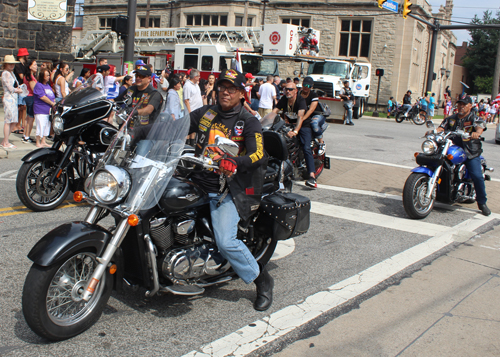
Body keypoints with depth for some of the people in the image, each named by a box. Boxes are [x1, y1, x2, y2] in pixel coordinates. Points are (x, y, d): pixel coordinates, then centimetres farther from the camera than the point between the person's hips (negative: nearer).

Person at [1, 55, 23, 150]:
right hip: (9, 99, -9)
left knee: (13, 122, 9)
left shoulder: (11, 73, 18)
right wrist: (18, 90, 2)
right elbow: (11, 89, -14)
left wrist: (17, 89, -2)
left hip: (14, 99, 9)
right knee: (8, 121, -5)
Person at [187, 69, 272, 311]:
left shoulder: (249, 122, 0)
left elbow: (259, 155, -14)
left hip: (226, 189, -5)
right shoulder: (205, 113, 14)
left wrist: (235, 163, -32)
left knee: (226, 242, -19)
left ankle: (262, 280, 3)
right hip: (196, 180, 6)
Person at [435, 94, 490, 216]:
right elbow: (441, 128, 6)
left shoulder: (474, 119, 5)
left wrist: (477, 133, -40)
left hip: (470, 152, -3)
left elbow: (480, 127, -16)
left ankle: (482, 203, 0)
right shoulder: (450, 119, 18)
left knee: (477, 176, -14)